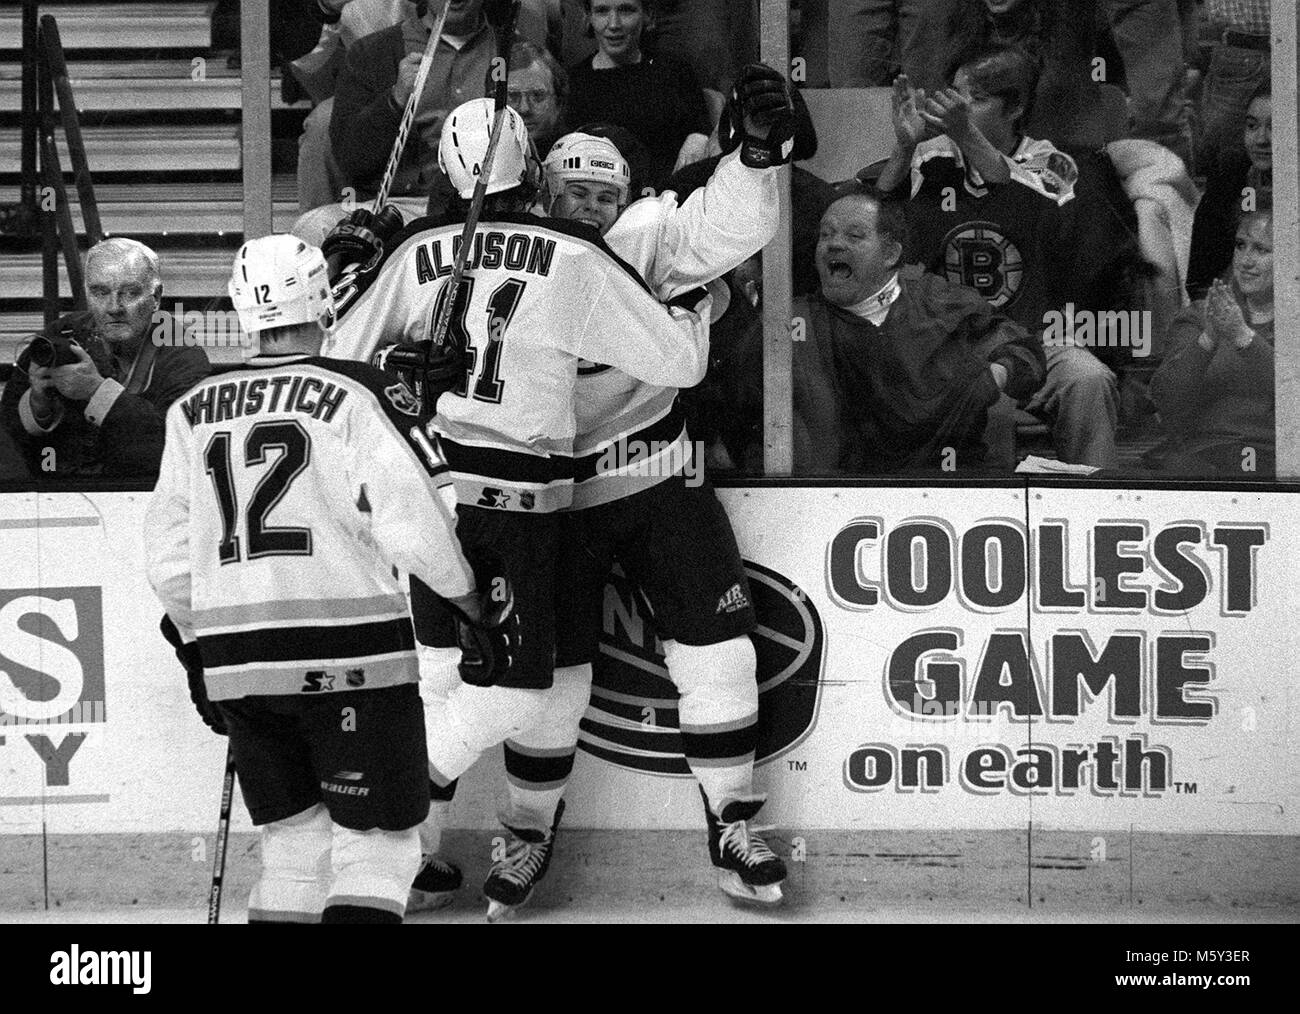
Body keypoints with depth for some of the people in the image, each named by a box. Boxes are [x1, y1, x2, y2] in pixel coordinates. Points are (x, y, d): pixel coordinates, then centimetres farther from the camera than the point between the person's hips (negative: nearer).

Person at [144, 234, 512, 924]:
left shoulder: (192, 410, 10)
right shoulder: (361, 393, -5)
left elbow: (168, 555, 12)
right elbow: (417, 522, -12)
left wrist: (199, 650, 25)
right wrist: (477, 609, 1)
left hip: (233, 660, 5)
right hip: (350, 656, -5)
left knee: (294, 845, 16)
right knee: (375, 843, 1)